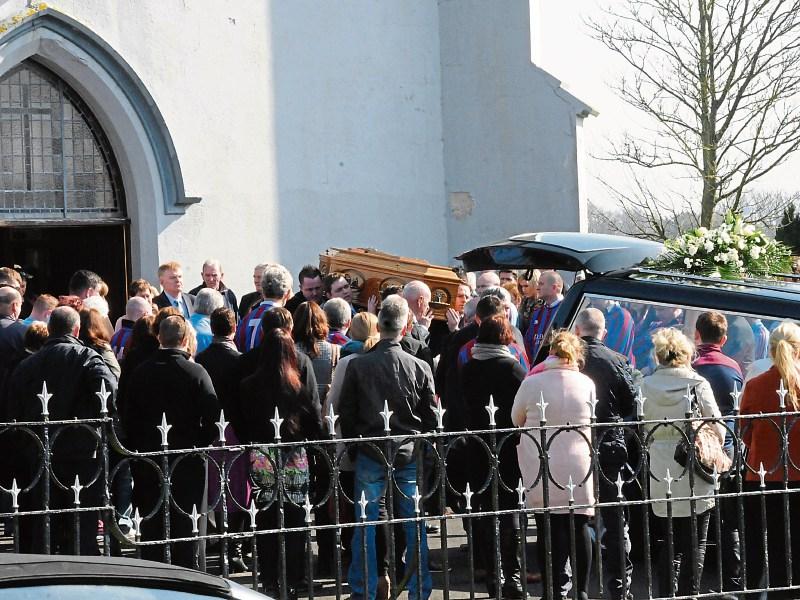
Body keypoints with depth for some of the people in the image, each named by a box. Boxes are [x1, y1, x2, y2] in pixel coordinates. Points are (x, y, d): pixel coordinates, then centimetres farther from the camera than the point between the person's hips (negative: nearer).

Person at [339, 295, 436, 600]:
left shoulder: (358, 366, -8)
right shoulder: (420, 368, -5)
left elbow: (346, 414, 0)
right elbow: (430, 418, 2)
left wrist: (354, 446, 14)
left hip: (370, 455, -1)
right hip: (410, 454, 1)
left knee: (366, 525, 6)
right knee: (414, 525, 8)